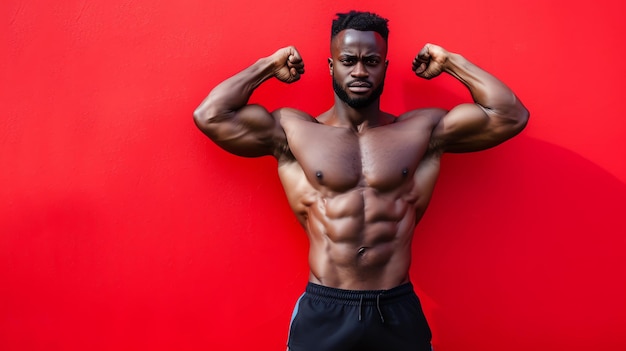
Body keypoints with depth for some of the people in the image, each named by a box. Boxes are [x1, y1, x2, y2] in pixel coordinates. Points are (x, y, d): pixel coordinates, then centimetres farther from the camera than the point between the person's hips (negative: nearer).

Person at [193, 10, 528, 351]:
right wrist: (269, 66, 5)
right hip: (322, 312, 0)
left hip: (399, 311, 1)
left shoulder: (423, 130, 4)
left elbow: (511, 115, 3)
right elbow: (209, 116, -2)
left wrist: (450, 62, 7)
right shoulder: (291, 131, 1)